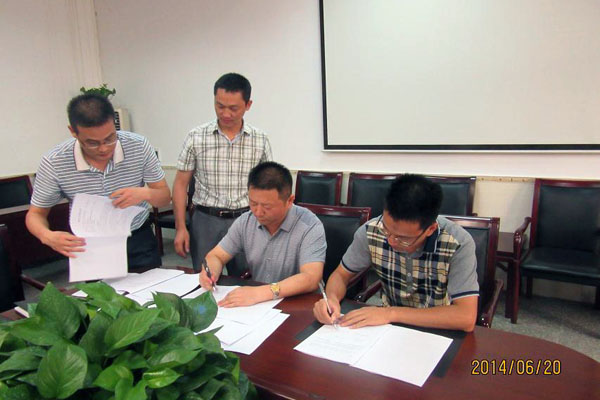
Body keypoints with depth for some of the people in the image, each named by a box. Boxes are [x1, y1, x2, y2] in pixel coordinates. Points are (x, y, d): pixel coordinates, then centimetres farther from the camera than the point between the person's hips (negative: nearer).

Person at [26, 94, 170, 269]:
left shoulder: (139, 146, -15)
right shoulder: (53, 163, -16)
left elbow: (165, 196, -6)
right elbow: (36, 214, -3)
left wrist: (145, 193, -29)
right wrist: (47, 236, -25)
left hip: (138, 242, 0)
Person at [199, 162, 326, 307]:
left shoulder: (310, 226, -17)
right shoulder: (245, 221, -1)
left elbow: (311, 279, -27)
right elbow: (216, 256, 8)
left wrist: (261, 292, -37)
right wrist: (211, 272, -16)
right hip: (256, 306, 4)